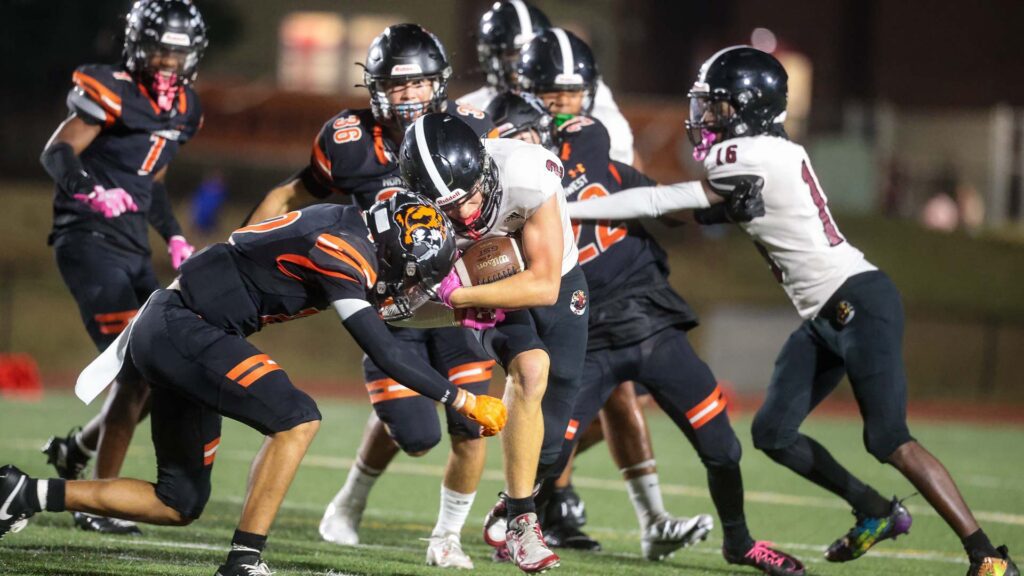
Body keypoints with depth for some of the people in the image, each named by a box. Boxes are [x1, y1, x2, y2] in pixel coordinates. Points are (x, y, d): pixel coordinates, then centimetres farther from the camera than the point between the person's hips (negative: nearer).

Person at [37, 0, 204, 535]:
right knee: (138, 370, -16)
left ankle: (78, 447, 27)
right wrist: (93, 192, -33)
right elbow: (57, 153, -16)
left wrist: (174, 238, 14)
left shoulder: (184, 110, 14)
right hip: (88, 242, -8)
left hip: (133, 249, 8)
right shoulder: (113, 93, -10)